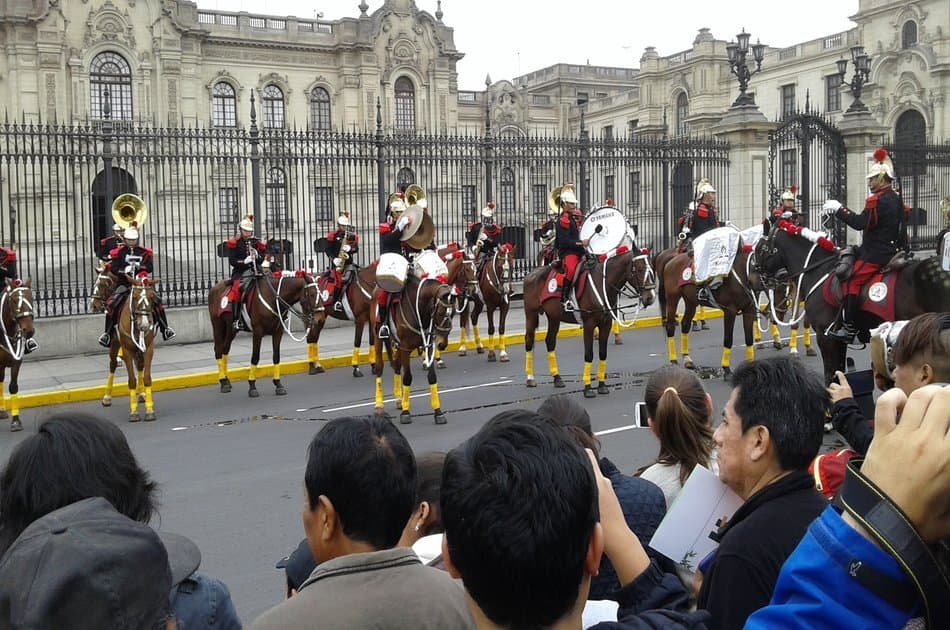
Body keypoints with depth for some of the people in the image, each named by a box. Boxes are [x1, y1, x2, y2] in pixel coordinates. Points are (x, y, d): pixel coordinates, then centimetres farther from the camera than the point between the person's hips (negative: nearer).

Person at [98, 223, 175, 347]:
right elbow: (114, 269, -7)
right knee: (111, 304, -20)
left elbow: (150, 268, -4)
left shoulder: (145, 252, 6)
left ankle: (165, 328, -4)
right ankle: (107, 332, -6)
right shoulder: (118, 252, 2)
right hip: (124, 284, -1)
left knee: (158, 300, -15)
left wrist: (139, 266, -19)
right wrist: (125, 270, -23)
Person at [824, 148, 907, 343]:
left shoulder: (878, 200, -17)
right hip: (891, 251, 11)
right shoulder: (895, 198, 16)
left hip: (875, 255, -11)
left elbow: (861, 223, -22)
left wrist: (838, 209, -15)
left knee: (852, 282, -14)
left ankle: (848, 328, -18)